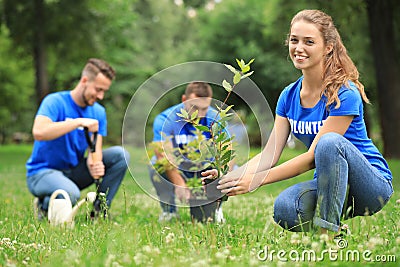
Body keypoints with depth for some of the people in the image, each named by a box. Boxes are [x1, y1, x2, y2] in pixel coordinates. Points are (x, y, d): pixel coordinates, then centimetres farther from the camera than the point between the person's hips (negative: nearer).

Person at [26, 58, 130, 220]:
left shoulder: (98, 112, 3)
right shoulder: (55, 102, -16)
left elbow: (96, 150, -4)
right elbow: (38, 132, -34)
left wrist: (95, 164, -29)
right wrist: (79, 122, -35)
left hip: (74, 170, 7)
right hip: (42, 171, -6)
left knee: (121, 155, -10)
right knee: (71, 194, -38)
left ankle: (100, 210, -4)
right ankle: (44, 205, -4)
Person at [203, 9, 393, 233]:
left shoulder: (344, 94, -18)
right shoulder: (289, 97, 3)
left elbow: (313, 157, -22)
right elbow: (269, 154, -1)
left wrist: (255, 180, -28)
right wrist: (231, 176, -20)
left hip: (374, 186, -4)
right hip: (328, 184, 4)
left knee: (330, 142, -35)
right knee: (284, 209, -30)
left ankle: (327, 231, -25)